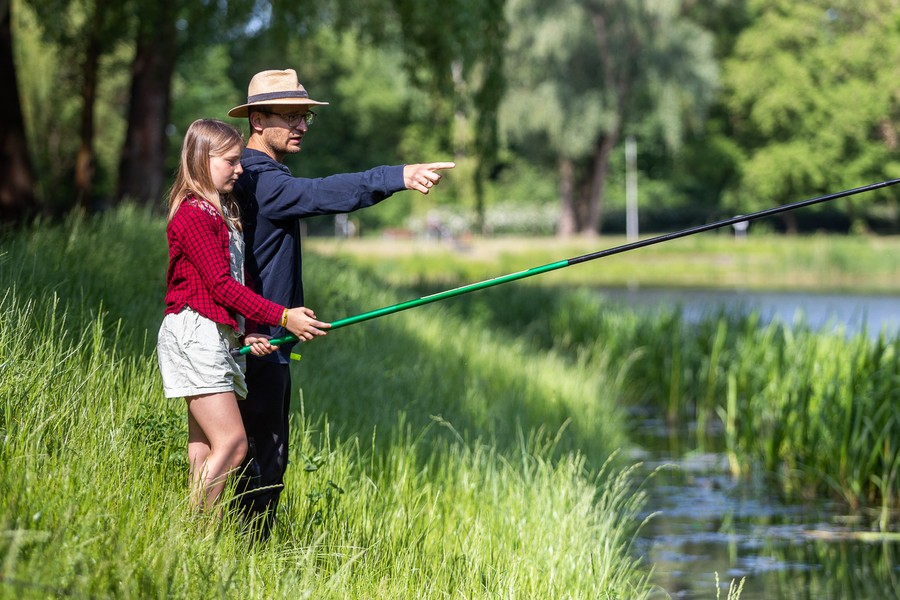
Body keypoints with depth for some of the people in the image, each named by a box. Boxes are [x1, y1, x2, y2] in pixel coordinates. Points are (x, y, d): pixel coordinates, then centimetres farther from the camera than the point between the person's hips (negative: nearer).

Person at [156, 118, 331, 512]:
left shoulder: (224, 214, 21)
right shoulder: (193, 216, -10)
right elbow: (220, 284, -15)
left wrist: (248, 332, 6)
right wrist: (282, 317, -15)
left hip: (219, 337, 10)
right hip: (194, 333, -10)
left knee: (204, 447, 4)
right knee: (231, 442, -17)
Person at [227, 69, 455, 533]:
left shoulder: (263, 176, 17)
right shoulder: (259, 178, -17)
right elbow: (326, 193, -33)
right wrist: (399, 177, -44)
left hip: (269, 341, 11)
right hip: (256, 341, -11)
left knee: (269, 454, 14)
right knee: (262, 459, -7)